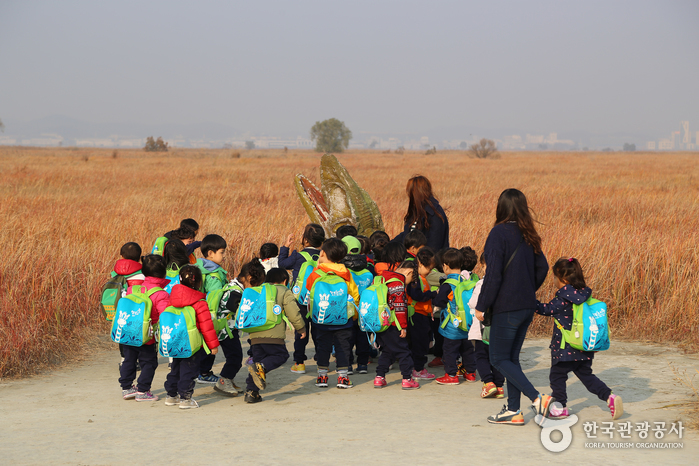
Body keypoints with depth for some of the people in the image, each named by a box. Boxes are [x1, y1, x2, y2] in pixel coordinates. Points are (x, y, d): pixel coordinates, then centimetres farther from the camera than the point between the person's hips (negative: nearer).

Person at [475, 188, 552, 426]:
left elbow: (493, 274, -18)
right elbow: (542, 267, 12)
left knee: (499, 359, 1)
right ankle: (513, 411, 16)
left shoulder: (499, 233, -15)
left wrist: (481, 306, -11)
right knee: (511, 357, 15)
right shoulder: (528, 235, 7)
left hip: (507, 308, -7)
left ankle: (538, 398, -11)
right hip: (527, 307, 7)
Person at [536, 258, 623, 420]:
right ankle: (610, 397, 3)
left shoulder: (563, 298, -17)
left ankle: (560, 408, 13)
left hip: (565, 349, -7)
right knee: (586, 375, 16)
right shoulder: (584, 294, 4)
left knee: (557, 375, 8)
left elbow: (546, 309, -12)